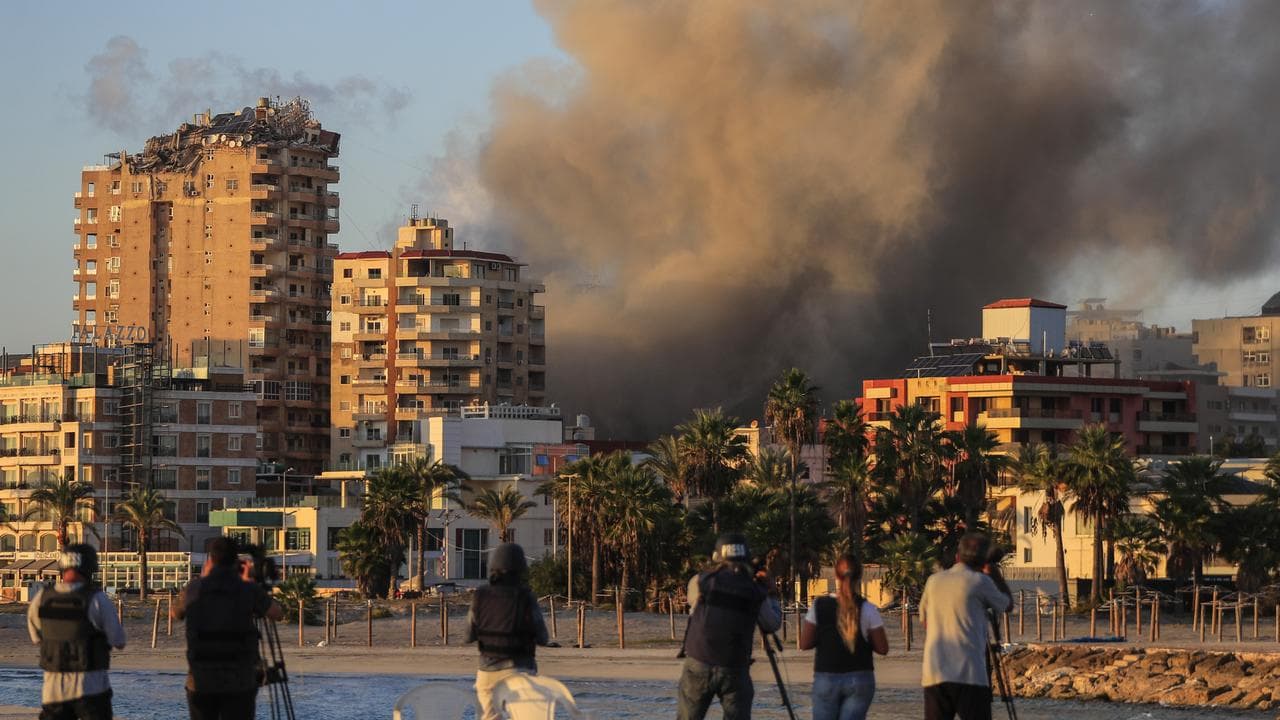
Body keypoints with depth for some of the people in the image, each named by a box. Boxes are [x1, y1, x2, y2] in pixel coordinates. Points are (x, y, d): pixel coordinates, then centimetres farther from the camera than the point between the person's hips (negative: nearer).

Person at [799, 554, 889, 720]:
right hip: (860, 680, 0)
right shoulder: (868, 610, -7)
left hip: (825, 679, 0)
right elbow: (882, 648, -4)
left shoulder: (819, 606, -5)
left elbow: (805, 644, -2)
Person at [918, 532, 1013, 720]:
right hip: (970, 676, -5)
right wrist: (996, 574, 28)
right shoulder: (980, 582, -2)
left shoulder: (934, 581, 12)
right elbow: (1007, 604, 15)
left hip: (933, 674, 5)